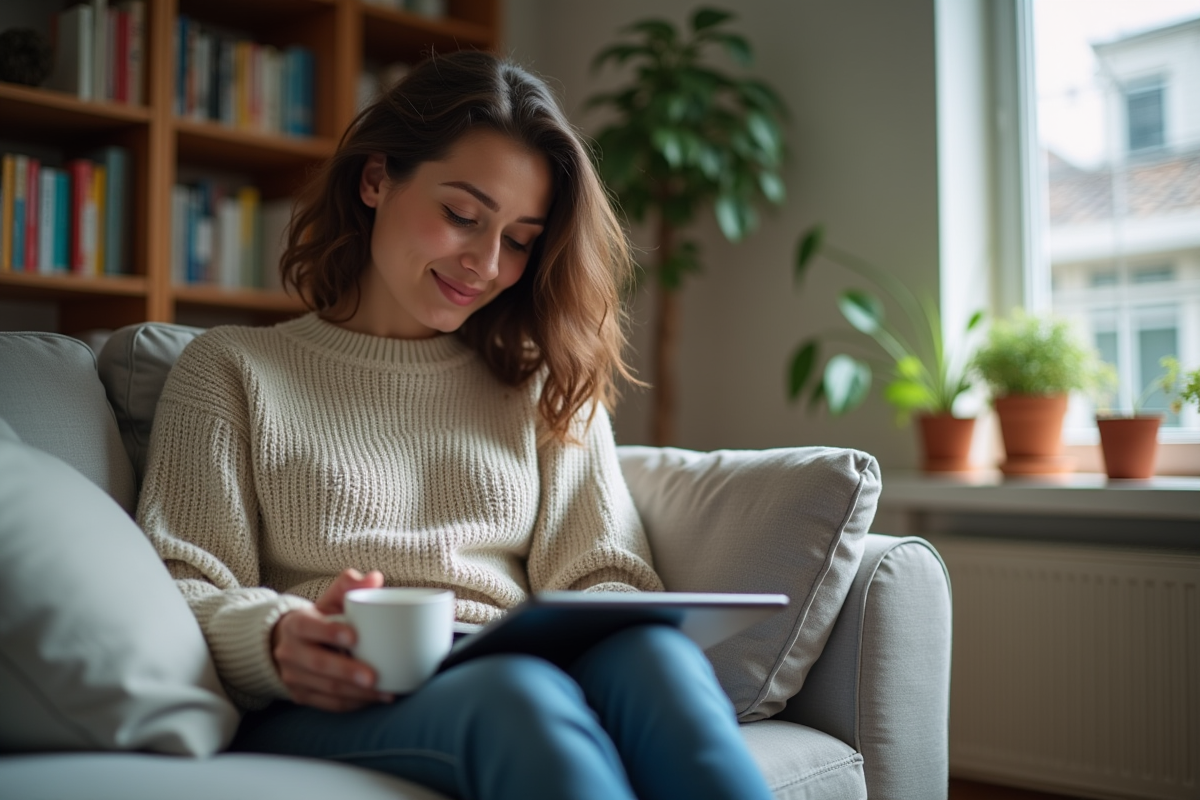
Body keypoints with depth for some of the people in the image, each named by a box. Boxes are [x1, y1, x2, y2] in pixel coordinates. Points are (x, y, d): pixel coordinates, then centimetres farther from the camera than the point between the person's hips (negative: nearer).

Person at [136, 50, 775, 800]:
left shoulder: (546, 387, 22)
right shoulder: (232, 368, 14)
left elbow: (607, 576, 11)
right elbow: (179, 592, 3)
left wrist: (609, 635, -15)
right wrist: (277, 642, -21)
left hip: (530, 685, 3)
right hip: (327, 714, -2)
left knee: (653, 652, -34)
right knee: (515, 690, -37)